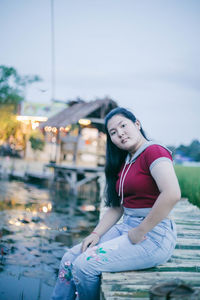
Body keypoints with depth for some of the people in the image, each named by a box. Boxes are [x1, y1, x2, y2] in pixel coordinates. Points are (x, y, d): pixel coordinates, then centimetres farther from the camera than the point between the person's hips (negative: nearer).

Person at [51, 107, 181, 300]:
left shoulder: (154, 152, -12)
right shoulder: (123, 163, 15)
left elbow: (172, 194, -28)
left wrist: (140, 232, -20)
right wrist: (96, 234, 1)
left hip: (153, 235, -8)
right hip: (126, 227, 9)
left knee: (85, 265, -17)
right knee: (69, 259, -1)